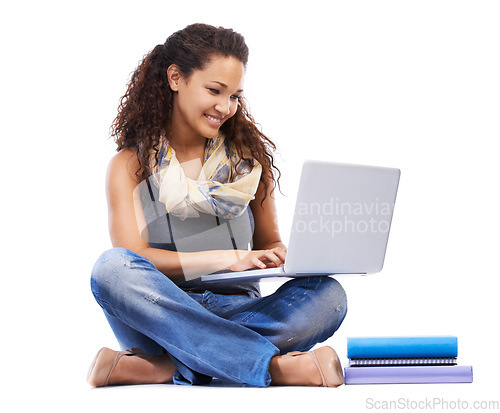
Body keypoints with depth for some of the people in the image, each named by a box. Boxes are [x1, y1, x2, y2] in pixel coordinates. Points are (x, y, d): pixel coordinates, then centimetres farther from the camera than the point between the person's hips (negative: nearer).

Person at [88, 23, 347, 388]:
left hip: (237, 314, 2)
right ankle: (272, 366, -38)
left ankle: (165, 369, -32)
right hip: (163, 317, -2)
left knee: (327, 296, -26)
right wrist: (228, 258, -19)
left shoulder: (247, 155, 12)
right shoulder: (130, 166, 4)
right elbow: (133, 256, -9)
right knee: (112, 268, -33)